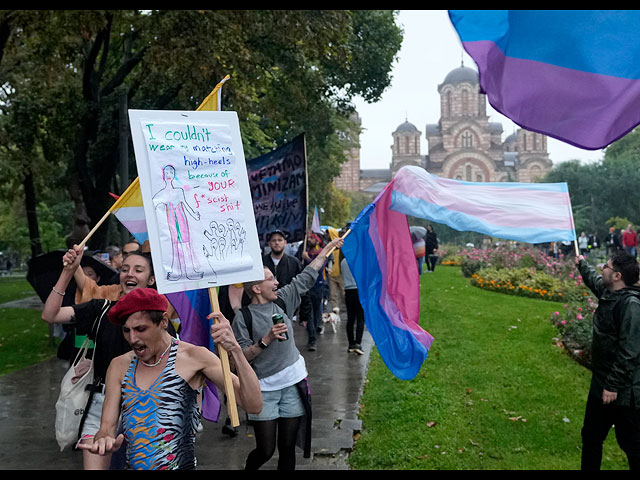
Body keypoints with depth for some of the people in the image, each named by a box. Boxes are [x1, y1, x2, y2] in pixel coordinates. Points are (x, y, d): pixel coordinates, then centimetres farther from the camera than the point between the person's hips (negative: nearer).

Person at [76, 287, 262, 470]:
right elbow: (107, 427, 7)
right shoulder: (119, 366, 8)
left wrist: (234, 350, -23)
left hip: (180, 465, -4)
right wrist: (104, 441, -17)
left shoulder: (194, 357, -5)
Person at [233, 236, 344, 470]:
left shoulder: (282, 300, 4)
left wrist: (327, 248, 15)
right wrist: (266, 339, -22)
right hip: (264, 390, -4)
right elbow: (241, 357, -13)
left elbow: (306, 277, 12)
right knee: (265, 450, 0)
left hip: (293, 385, 4)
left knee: (287, 448, 10)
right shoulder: (244, 316, -9)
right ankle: (248, 468, 30)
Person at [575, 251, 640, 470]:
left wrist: (613, 386, -23)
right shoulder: (607, 292, 5)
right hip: (601, 384, 9)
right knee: (591, 436, 19)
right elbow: (593, 279, 31)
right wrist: (582, 264, 49)